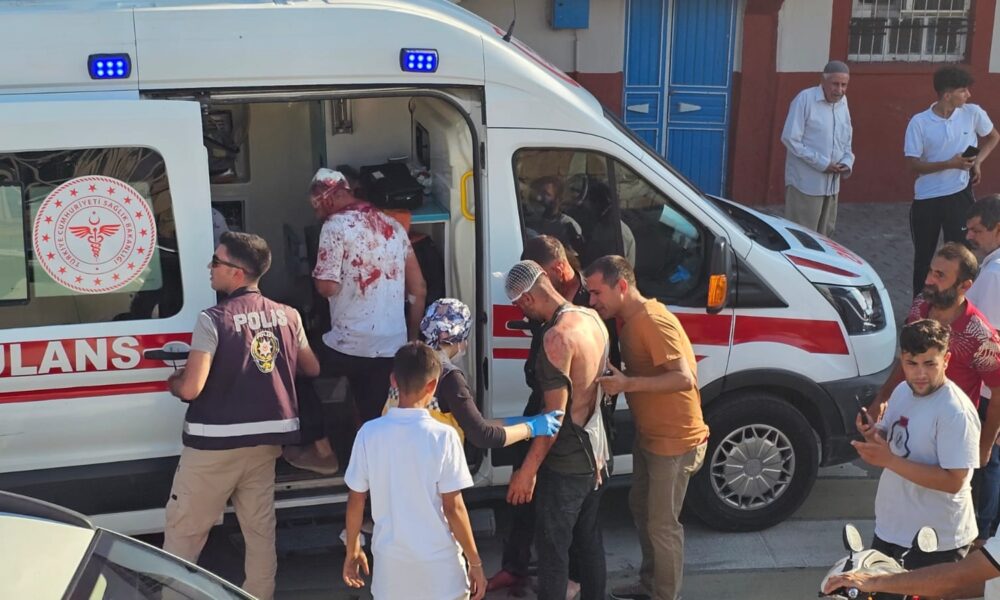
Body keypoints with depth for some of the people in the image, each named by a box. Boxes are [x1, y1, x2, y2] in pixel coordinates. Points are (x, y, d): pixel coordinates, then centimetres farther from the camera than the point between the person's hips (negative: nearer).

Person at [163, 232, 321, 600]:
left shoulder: (214, 320, -15)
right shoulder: (288, 316, 2)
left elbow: (191, 388, -19)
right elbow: (312, 369, 15)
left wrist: (172, 382, 3)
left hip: (216, 442, -5)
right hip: (266, 438, 5)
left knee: (184, 528, 9)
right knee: (260, 527, 15)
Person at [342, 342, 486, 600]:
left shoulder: (369, 433, -6)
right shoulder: (442, 436, -15)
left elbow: (355, 501, 1)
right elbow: (453, 508, -12)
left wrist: (352, 551, 15)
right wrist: (475, 561, -2)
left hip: (390, 565, 3)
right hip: (439, 567, -3)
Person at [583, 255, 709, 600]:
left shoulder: (653, 321, -23)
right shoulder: (630, 320, 7)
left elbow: (684, 378, -30)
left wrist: (627, 384, -33)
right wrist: (616, 376, -1)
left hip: (674, 441, -10)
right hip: (648, 434, 10)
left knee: (662, 524, 1)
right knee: (641, 508, 22)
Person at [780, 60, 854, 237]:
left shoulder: (842, 102, 9)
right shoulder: (805, 99, -13)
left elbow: (847, 139, 19)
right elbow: (790, 139, -16)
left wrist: (847, 162, -2)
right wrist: (822, 164, -17)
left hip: (832, 183, 7)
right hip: (806, 182, -7)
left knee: (824, 235, 13)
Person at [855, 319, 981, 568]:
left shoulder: (956, 411, -23)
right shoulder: (902, 391, 2)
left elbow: (954, 480, -27)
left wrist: (889, 460, -30)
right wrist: (872, 434, -10)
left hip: (936, 542, -8)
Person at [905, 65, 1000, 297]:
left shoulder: (973, 113, -5)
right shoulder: (919, 122, -11)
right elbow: (914, 165, -11)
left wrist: (977, 161, -3)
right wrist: (950, 164, -22)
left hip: (960, 195, 0)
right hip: (926, 199, 0)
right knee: (923, 256, 12)